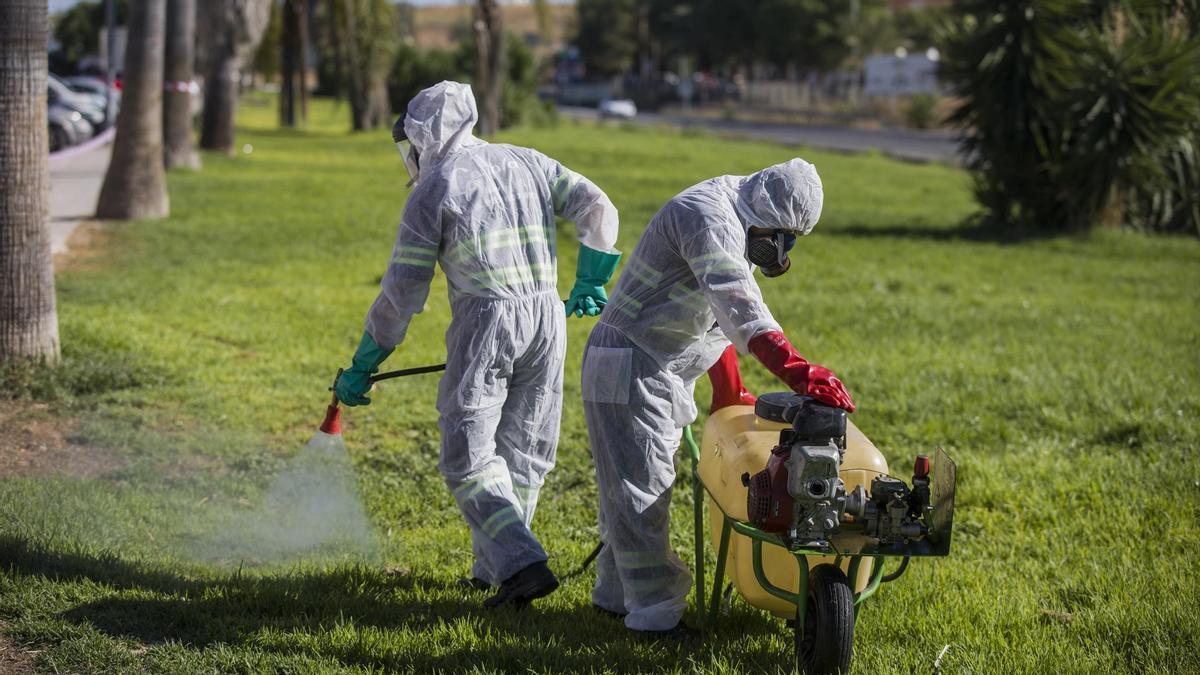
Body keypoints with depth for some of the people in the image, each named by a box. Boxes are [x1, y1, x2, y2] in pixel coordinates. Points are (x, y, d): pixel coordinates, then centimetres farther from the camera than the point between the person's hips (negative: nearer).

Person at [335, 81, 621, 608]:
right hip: (548, 315, 5)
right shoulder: (528, 163, 15)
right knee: (523, 451, 14)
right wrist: (591, 279, 18)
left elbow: (402, 292, 0)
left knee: (469, 456, -2)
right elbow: (597, 208, 9)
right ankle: (492, 566, 19)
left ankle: (521, 562, -17)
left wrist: (362, 366, 7)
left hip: (485, 319, -5)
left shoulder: (432, 191, 1)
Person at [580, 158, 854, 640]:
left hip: (659, 374, 10)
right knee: (641, 490, -8)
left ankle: (615, 594, 27)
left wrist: (731, 394, 25)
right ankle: (655, 613, -6)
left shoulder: (734, 225, 12)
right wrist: (794, 368, -48)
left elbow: (717, 314, 22)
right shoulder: (707, 218, -23)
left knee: (634, 488, 17)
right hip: (629, 370, -10)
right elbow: (741, 307, -38)